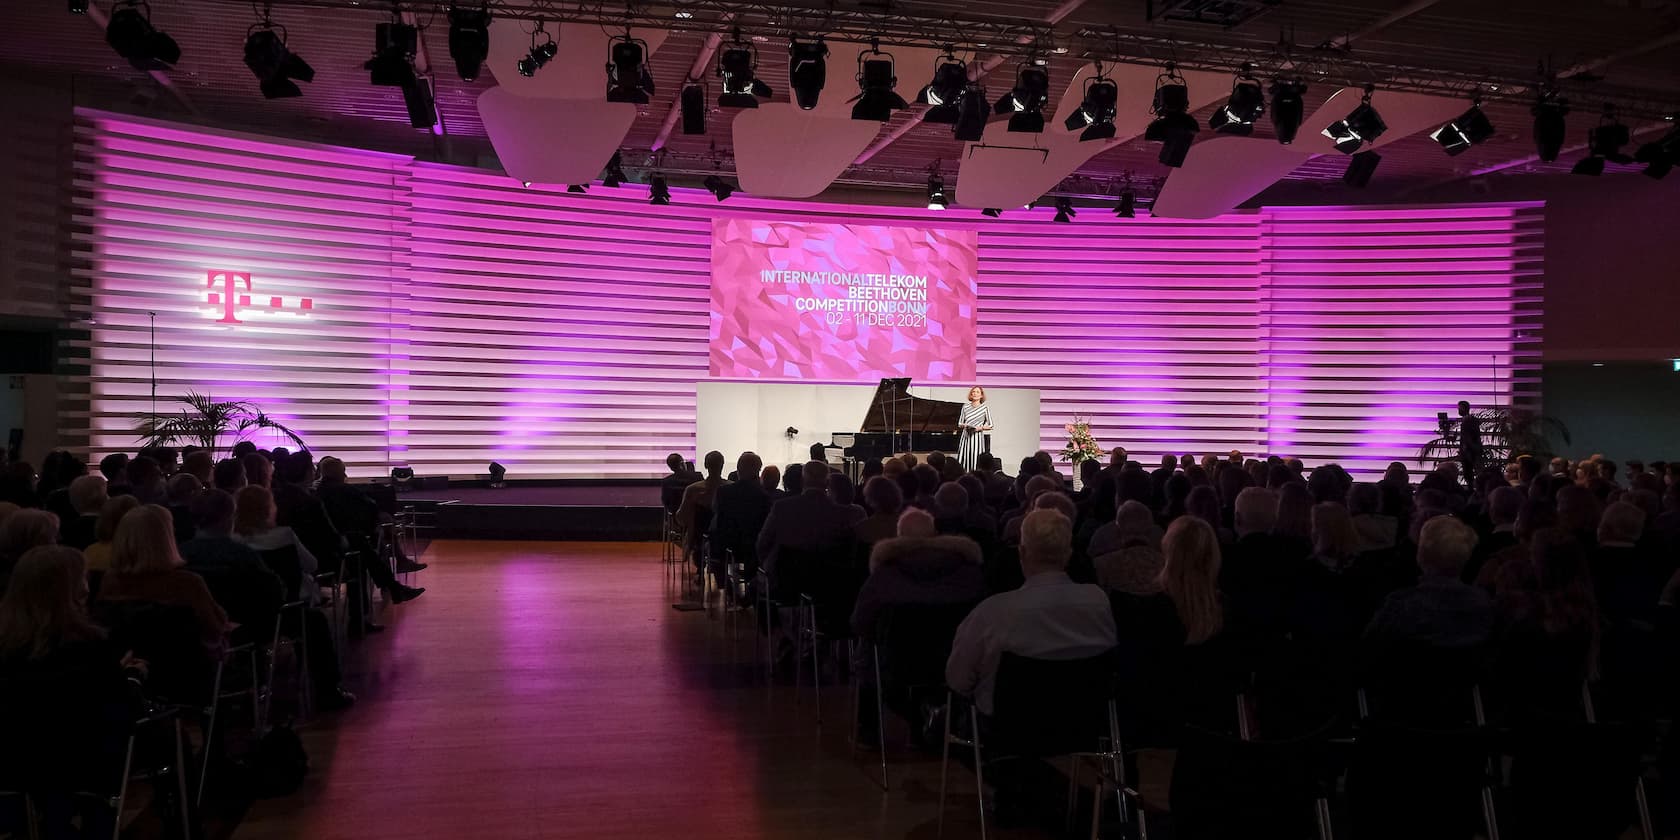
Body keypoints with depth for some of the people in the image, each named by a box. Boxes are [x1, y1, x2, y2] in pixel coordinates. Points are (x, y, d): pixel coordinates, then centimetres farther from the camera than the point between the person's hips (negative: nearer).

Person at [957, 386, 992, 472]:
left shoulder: (985, 408, 2)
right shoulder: (965, 407, 10)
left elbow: (990, 426, 4)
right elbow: (959, 424, 15)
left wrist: (981, 428, -12)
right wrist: (964, 425, -7)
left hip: (977, 437, -3)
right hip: (966, 436, 3)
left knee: (976, 461, -7)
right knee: (963, 461, -3)